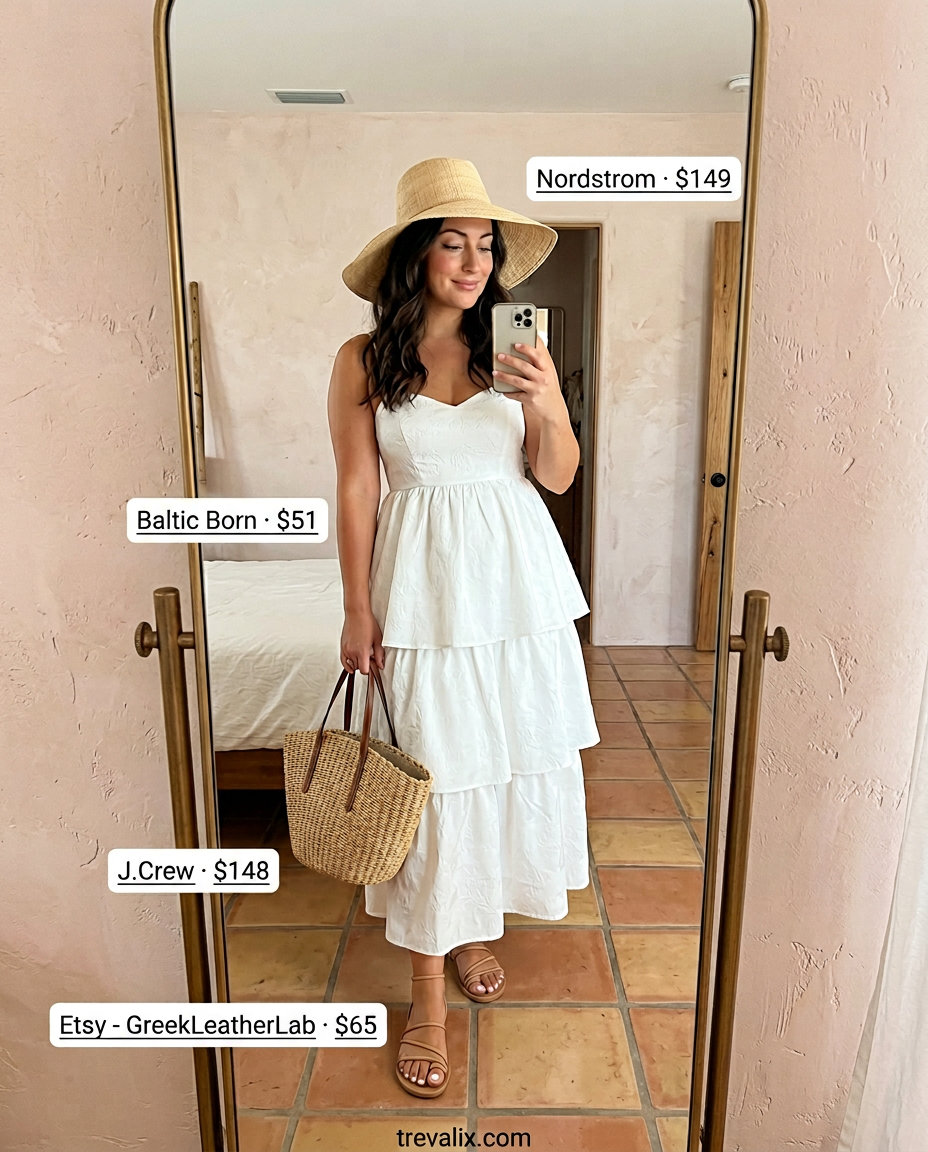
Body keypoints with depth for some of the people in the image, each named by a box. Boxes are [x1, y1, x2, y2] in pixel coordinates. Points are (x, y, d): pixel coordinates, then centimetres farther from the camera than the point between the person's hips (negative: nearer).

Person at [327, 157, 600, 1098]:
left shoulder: (513, 349, 3)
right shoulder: (363, 361, -2)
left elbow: (559, 475, 3)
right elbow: (356, 489, -2)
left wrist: (548, 403, -16)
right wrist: (358, 611, -4)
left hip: (520, 581, 3)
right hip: (424, 586, -3)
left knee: (513, 758, 12)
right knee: (431, 776, 2)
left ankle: (479, 923, 39)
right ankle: (429, 995, 20)